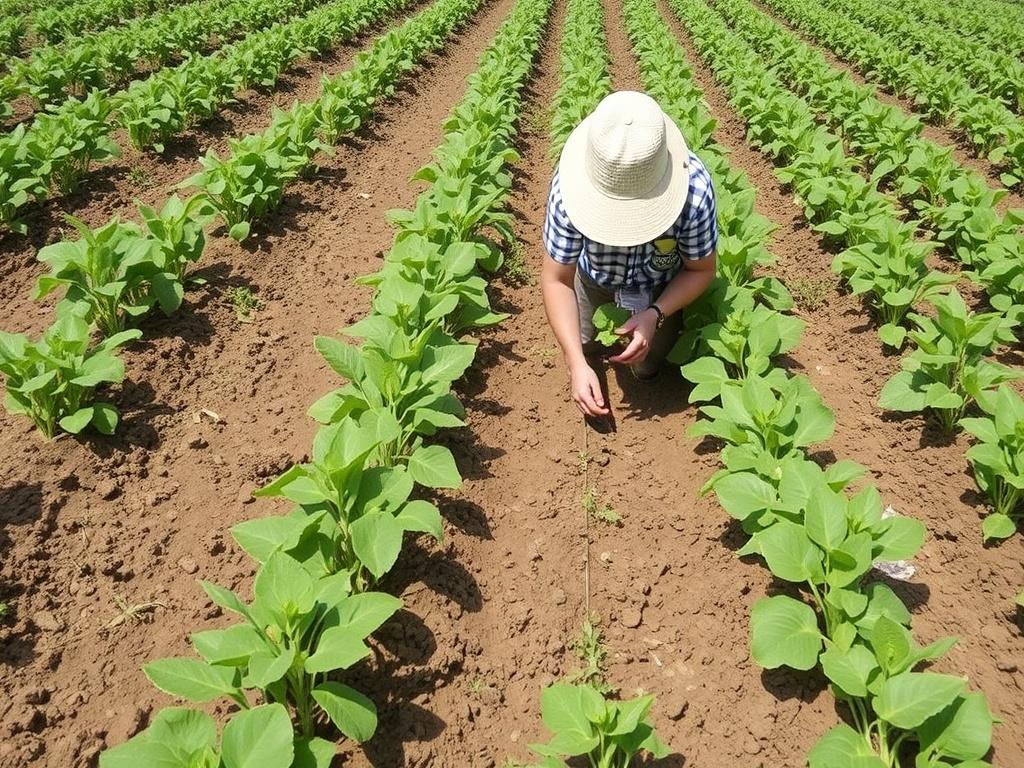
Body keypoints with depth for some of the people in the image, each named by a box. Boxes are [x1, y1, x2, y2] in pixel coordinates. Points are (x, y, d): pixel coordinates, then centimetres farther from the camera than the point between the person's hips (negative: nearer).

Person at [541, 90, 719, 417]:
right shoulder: (571, 184, -39)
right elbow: (556, 279, -29)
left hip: (660, 289, 0)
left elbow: (701, 270, -20)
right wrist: (578, 363, -39)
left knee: (646, 369, 11)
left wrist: (655, 315, -37)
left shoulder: (694, 189, -40)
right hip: (596, 280, 1)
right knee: (578, 348, 14)